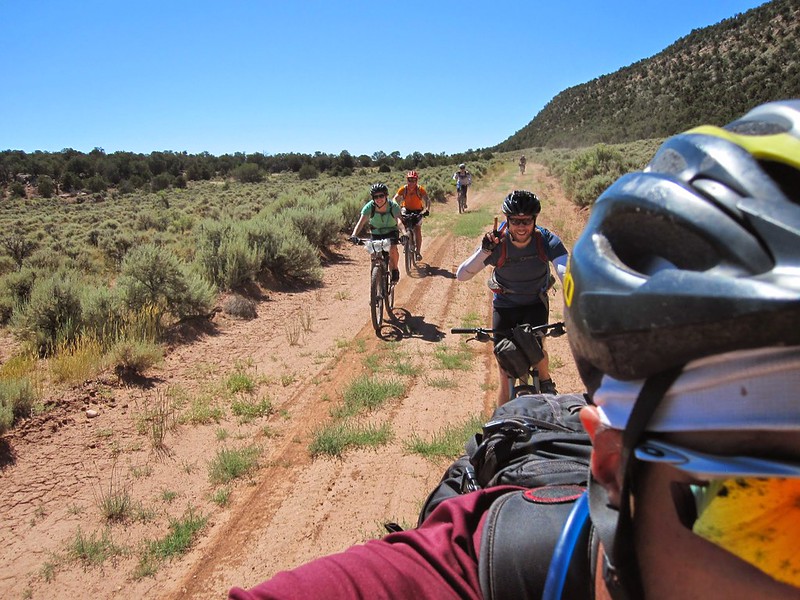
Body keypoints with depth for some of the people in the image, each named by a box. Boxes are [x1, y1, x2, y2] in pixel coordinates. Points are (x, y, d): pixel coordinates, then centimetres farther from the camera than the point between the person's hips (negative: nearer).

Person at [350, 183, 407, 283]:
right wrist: (354, 235, -54)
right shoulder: (369, 206, -24)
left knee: (393, 249, -28)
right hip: (376, 233, 2)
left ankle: (395, 270, -2)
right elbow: (361, 221, -35)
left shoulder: (393, 206, -28)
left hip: (391, 231, -2)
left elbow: (399, 221, -43)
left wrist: (404, 233, -63)